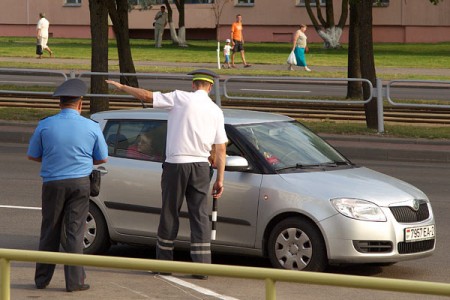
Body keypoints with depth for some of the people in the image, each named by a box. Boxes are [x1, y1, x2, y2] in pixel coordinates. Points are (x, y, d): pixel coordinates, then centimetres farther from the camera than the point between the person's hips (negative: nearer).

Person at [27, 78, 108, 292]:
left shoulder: (45, 125, -5)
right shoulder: (92, 127, -4)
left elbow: (32, 156, 4)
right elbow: (102, 158, 7)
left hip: (52, 184, 1)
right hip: (79, 183, -1)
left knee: (49, 232, 12)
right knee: (75, 232, 3)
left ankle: (42, 279, 18)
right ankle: (74, 281, 0)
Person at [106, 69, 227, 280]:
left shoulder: (180, 98, -4)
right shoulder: (216, 111, 6)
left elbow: (147, 96, -2)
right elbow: (221, 148, 5)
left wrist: (121, 87, 13)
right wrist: (220, 179, 9)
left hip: (176, 164, -3)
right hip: (201, 166, 3)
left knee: (170, 213, 8)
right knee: (200, 215, 4)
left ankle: (164, 261, 15)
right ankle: (202, 266, -1)